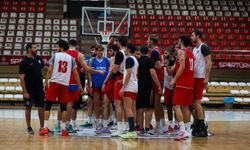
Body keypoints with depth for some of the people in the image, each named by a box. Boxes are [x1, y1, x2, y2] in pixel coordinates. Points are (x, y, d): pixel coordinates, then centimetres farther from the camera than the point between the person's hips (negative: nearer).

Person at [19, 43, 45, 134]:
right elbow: (21, 78, -14)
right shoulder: (24, 62, -12)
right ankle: (29, 128, 11)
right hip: (29, 90, -6)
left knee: (41, 107, 7)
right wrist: (25, 92, -18)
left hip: (39, 88, 6)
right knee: (28, 108, 2)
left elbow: (44, 67, 25)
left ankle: (42, 127, 15)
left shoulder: (38, 58, 6)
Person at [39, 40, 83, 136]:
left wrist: (46, 82, 2)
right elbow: (75, 73, 7)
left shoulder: (55, 56, 1)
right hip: (65, 85, 2)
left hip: (54, 83, -2)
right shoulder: (71, 58, 9)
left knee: (48, 105, 3)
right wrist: (80, 86, 13)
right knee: (63, 107, 9)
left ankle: (45, 127, -4)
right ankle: (64, 129, 6)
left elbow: (50, 70, -4)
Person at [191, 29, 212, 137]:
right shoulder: (194, 49, 17)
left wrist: (207, 78, -21)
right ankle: (198, 126, 16)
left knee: (197, 102, -10)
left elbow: (209, 63, -16)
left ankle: (202, 129, -8)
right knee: (195, 102, 10)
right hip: (194, 77, 9)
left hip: (200, 78, -9)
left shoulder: (204, 47, -10)